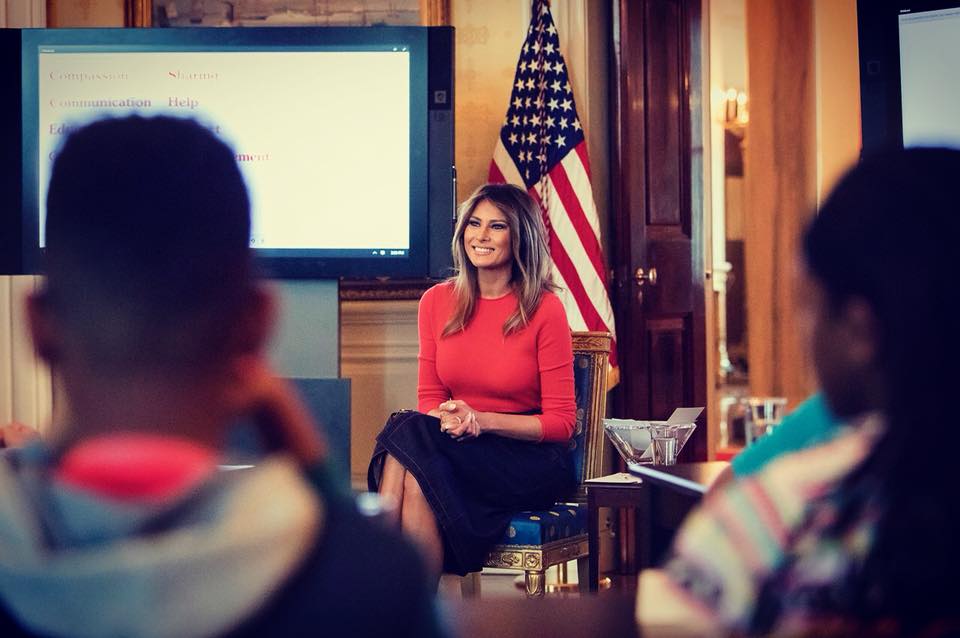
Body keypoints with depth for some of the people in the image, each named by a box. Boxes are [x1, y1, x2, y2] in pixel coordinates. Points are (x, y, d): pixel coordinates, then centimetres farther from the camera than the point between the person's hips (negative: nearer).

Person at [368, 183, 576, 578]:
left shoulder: (544, 309, -7)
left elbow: (561, 422, -6)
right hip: (457, 447, 4)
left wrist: (482, 420, -19)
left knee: (410, 439, -31)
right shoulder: (437, 301, 7)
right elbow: (429, 397, 10)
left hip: (531, 461, -4)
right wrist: (448, 418, -15)